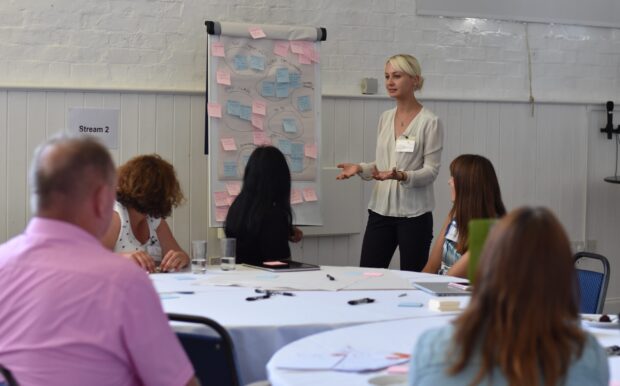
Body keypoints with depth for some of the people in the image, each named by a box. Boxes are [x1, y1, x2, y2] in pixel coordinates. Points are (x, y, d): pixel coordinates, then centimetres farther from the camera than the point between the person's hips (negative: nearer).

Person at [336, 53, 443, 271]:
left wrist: (401, 176, -29)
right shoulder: (385, 118, 10)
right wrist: (360, 168, -3)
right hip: (381, 210, 6)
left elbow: (431, 171, -12)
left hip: (413, 214, -6)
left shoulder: (429, 122, -9)